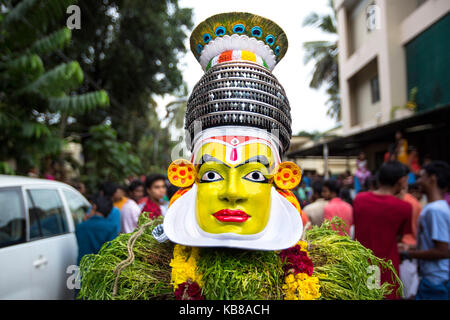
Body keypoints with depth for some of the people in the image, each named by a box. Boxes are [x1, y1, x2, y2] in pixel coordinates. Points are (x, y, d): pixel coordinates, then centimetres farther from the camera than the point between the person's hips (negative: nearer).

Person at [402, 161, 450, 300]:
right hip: (430, 277, 9)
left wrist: (409, 253, -16)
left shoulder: (435, 210, -23)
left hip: (436, 281, -9)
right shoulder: (434, 207, 7)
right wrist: (413, 248, 9)